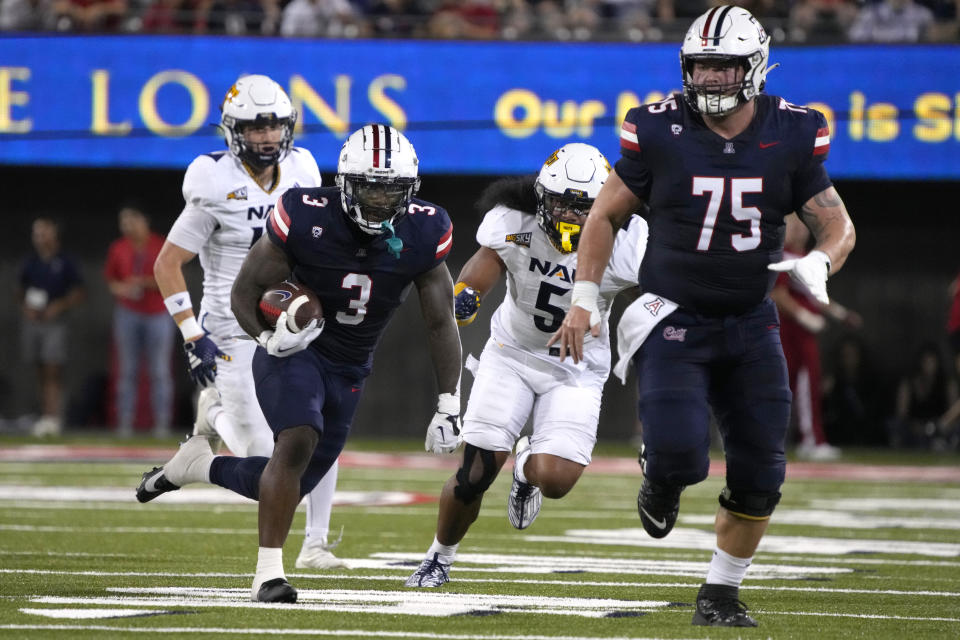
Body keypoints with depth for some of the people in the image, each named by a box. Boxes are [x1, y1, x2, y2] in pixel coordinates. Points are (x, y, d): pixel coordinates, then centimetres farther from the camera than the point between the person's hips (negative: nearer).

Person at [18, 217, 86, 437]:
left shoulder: (65, 263, -1)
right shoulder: (30, 262, 12)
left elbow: (79, 293, 0)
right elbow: (21, 289, 20)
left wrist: (59, 306, -13)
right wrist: (24, 305, 0)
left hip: (54, 320, -5)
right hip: (32, 318, 5)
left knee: (53, 370, -12)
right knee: (41, 371, 7)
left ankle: (53, 417, -20)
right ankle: (45, 415, 11)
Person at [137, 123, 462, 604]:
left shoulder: (422, 234, -13)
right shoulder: (306, 219, -21)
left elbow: (441, 323, -3)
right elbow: (246, 290, -9)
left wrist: (449, 406, -7)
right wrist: (267, 337, -28)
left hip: (348, 372, 5)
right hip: (293, 352, -4)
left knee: (290, 486, 7)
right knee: (299, 441, -30)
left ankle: (197, 464, 33)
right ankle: (268, 573, -20)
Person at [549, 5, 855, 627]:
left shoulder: (792, 136, -5)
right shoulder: (659, 132, -10)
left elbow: (839, 225, 2)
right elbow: (606, 216, 3)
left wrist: (818, 264, -20)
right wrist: (585, 298, -3)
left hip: (750, 324, 3)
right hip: (673, 320, -3)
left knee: (759, 475, 2)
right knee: (679, 453, -21)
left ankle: (721, 593, 22)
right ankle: (661, 480, 17)